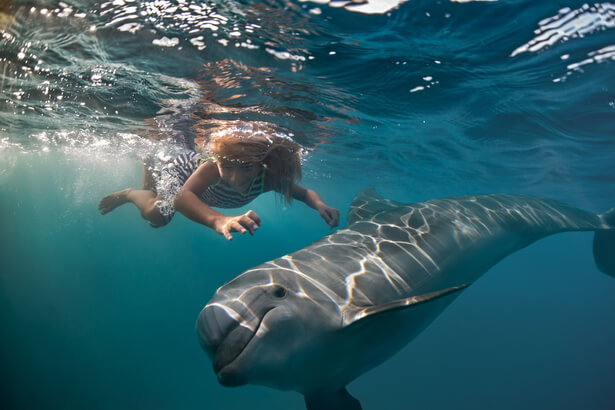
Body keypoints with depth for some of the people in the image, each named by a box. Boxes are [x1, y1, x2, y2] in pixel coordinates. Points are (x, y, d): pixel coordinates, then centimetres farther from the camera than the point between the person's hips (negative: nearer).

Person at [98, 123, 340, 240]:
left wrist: (319, 204, -47)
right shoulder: (212, 167, -49)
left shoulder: (267, 178, -39)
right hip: (186, 167, -4)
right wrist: (219, 221, -86)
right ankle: (129, 193, 10)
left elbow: (304, 192, -23)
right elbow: (182, 197, -66)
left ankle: (150, 170, 50)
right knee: (156, 214, -23)